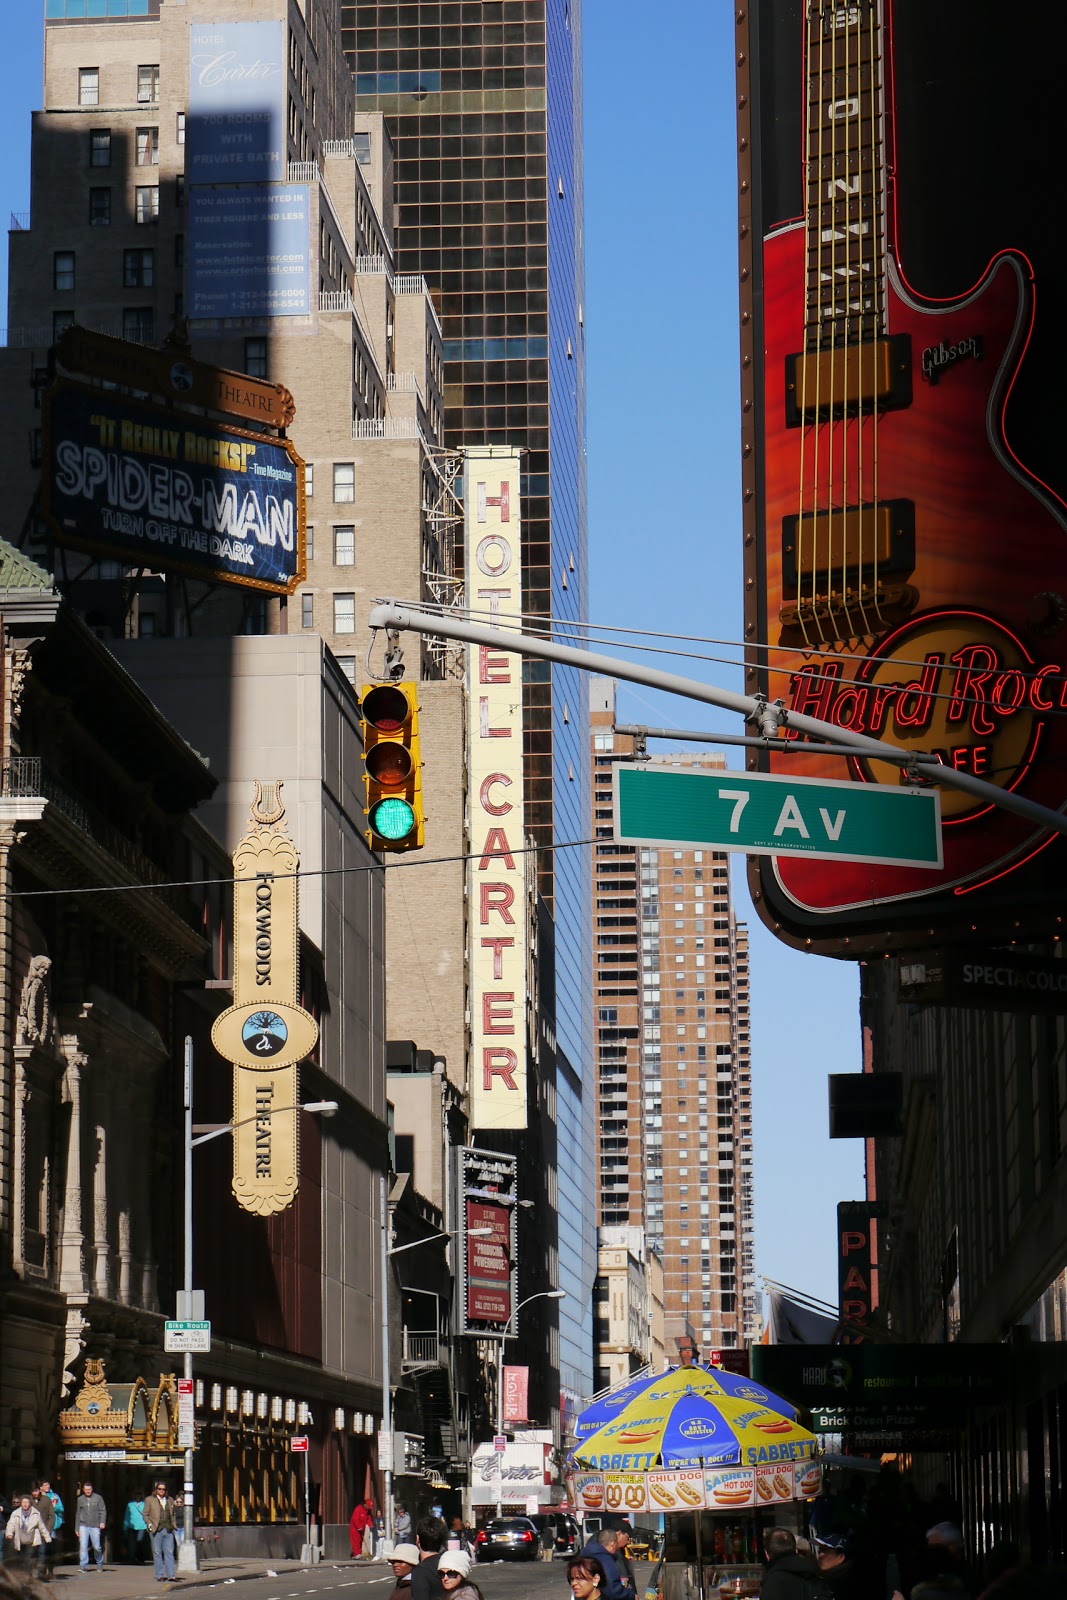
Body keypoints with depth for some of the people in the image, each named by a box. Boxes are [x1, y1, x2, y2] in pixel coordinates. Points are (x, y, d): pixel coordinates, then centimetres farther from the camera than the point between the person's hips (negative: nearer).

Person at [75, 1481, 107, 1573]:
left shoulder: (98, 1498, 4)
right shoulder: (80, 1499, 11)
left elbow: (103, 1511, 2)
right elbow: (78, 1514, 17)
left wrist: (102, 1522, -14)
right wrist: (76, 1528, 16)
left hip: (95, 1526, -2)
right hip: (83, 1526, 2)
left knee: (97, 1547, 1)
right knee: (83, 1546, -10)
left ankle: (99, 1564, 23)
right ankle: (84, 1565, -7)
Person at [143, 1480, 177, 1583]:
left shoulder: (170, 1500, 17)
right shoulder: (150, 1500, 6)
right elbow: (145, 1515, 5)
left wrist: (172, 1526, 11)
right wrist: (150, 1525, -7)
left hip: (168, 1530, 3)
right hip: (156, 1530, -3)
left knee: (169, 1553, -1)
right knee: (157, 1553, 0)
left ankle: (171, 1576, -1)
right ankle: (159, 1576, 4)